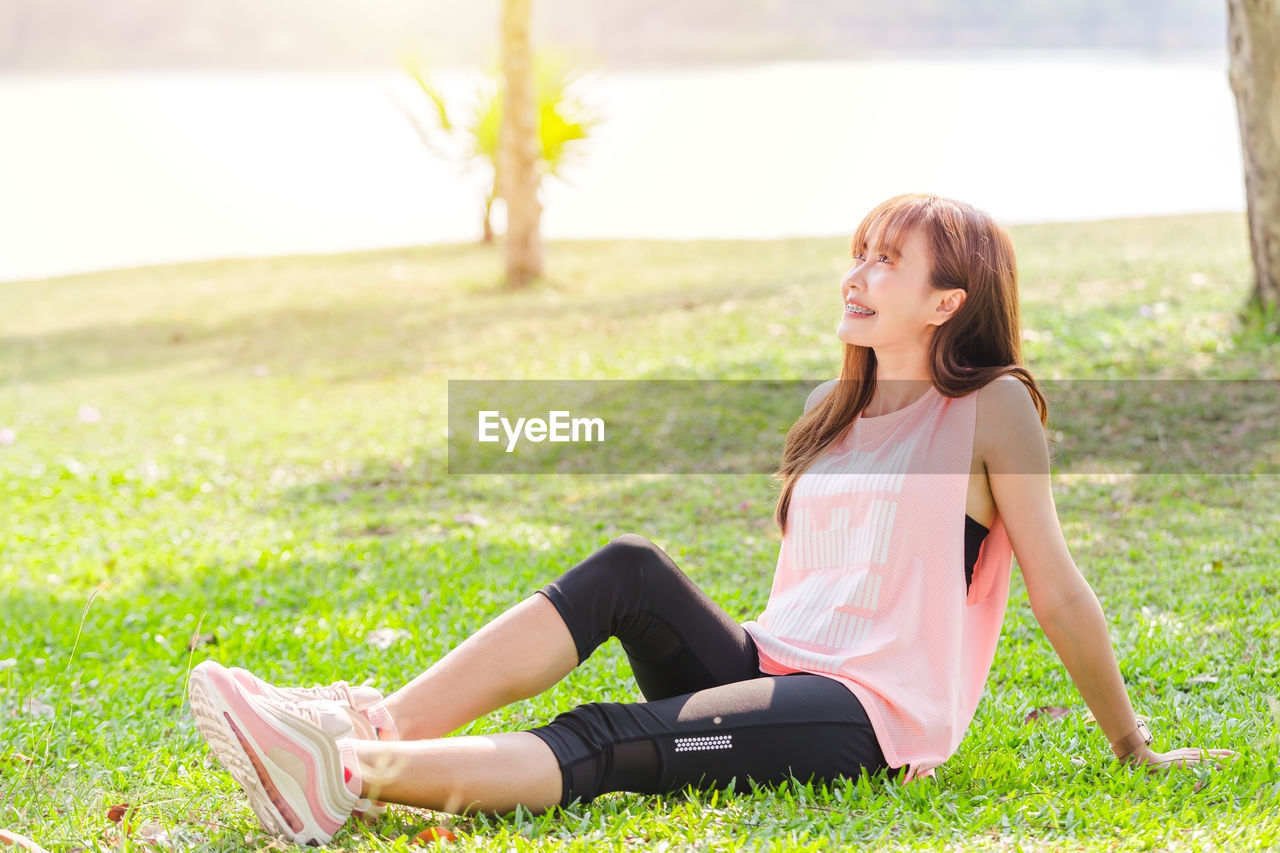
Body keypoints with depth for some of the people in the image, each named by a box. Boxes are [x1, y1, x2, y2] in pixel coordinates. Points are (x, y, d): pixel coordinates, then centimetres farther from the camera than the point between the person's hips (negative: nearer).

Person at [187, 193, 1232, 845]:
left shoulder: (991, 407, -4)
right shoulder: (833, 409, 17)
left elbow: (1058, 590, -2)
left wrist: (1133, 745, 3)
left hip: (873, 717, -6)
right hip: (775, 669, 7)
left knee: (611, 742, -28)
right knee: (629, 571, -20)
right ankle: (377, 726, -31)